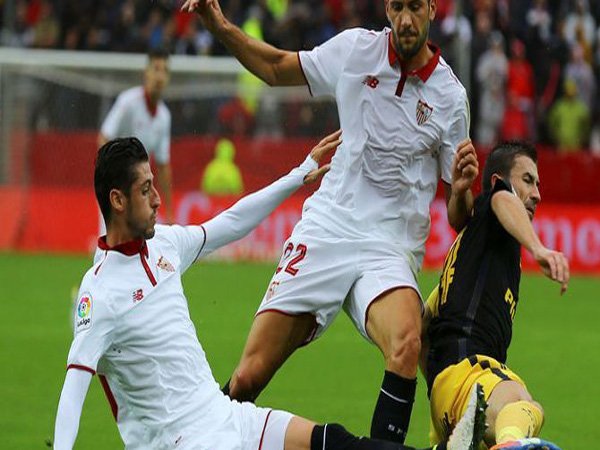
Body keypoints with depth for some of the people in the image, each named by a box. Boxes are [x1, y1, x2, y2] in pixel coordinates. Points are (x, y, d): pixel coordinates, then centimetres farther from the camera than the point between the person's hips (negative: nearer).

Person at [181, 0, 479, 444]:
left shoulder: (451, 97, -2)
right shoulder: (355, 49, 2)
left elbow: (459, 220, 5)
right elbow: (277, 68, 21)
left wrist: (461, 189, -17)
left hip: (390, 251, -2)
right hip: (324, 232, 2)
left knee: (407, 343, -35)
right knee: (248, 377, -6)